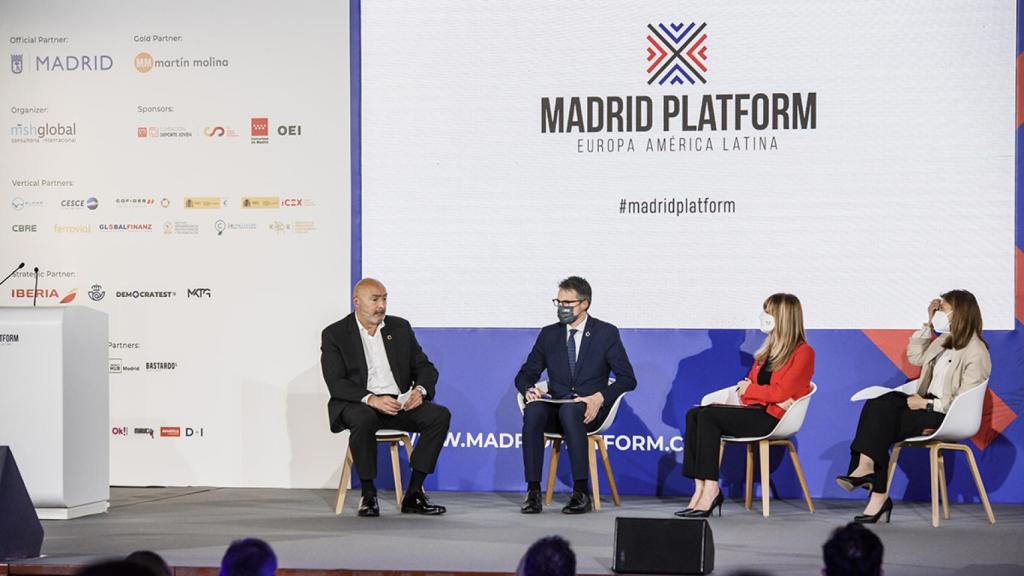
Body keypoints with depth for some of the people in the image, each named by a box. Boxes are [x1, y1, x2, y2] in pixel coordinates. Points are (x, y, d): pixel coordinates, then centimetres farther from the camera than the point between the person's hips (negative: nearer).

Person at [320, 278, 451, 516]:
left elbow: (425, 367, 12)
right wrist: (371, 399, -26)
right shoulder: (335, 334, 0)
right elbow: (336, 383, -10)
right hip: (358, 404, -4)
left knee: (440, 415, -21)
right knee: (364, 419, -39)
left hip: (400, 403, 4)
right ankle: (368, 495, -23)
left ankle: (413, 494, -18)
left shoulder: (400, 328, 13)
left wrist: (420, 390, -13)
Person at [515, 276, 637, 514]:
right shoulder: (549, 334, 13)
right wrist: (529, 390, -11)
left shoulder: (606, 333, 3)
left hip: (589, 409, -3)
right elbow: (525, 374, 14)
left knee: (569, 411, -39)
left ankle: (581, 493, -37)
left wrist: (600, 398, -19)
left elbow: (628, 378, -1)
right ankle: (533, 492, -34)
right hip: (556, 407, 3)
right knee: (533, 410, -33)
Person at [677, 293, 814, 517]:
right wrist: (759, 392, -7)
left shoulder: (803, 352, -2)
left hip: (772, 418, -8)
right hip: (754, 411, 8)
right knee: (694, 414, -16)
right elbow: (749, 383, 15)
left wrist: (748, 389, 1)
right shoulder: (769, 350, 24)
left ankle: (711, 489, -28)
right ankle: (701, 489, -27)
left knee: (707, 416, -25)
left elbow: (781, 392, -12)